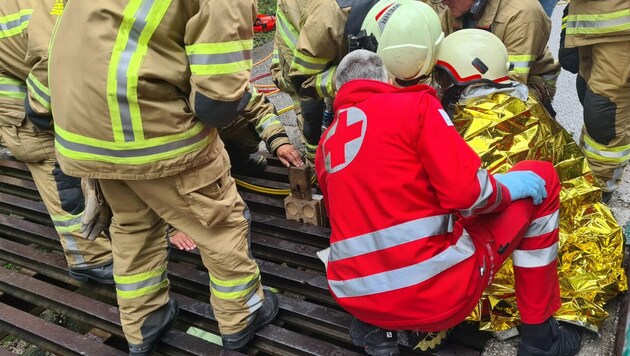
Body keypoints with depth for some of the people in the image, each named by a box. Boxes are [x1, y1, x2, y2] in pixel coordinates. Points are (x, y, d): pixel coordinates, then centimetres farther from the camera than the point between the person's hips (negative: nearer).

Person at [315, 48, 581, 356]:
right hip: (439, 291, -6)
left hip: (356, 300, 6)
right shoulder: (414, 104, -4)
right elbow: (464, 191, -15)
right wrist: (507, 187, 5)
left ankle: (374, 325, 17)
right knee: (540, 176, 12)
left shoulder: (326, 141, 12)